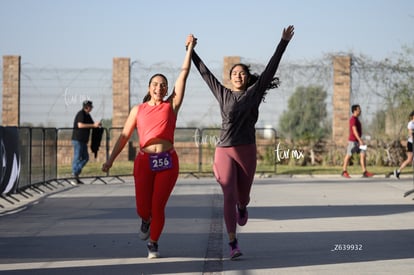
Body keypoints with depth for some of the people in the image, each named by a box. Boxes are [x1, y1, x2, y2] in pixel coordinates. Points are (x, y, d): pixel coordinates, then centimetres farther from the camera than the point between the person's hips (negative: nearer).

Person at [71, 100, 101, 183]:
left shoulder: (87, 115, 15)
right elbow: (80, 125, -28)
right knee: (77, 158, -6)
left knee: (85, 158, 10)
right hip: (77, 140, -9)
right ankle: (75, 176, -3)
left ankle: (75, 173, 14)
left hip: (83, 141, 9)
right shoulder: (81, 114, -13)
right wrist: (93, 125, -27)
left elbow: (92, 124, 24)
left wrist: (97, 124, -1)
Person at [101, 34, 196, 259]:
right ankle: (146, 221, 36)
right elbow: (124, 137, 10)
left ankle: (153, 244, 19)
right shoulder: (138, 110, 10)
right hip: (144, 161, 1)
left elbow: (184, 73, 7)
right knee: (142, 208, -1)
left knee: (158, 207, -2)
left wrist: (189, 48, 8)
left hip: (168, 162, -1)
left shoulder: (171, 105, 7)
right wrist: (110, 160, 2)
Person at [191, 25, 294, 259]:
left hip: (247, 151, 0)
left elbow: (271, 68, 3)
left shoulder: (254, 93, 5)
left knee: (243, 195, 13)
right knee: (229, 195, -11)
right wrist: (191, 52, 18)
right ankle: (233, 243, -12)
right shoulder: (223, 94, 8)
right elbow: (205, 73, 15)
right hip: (224, 150, 0)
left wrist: (284, 43, 1)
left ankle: (242, 208, 53)